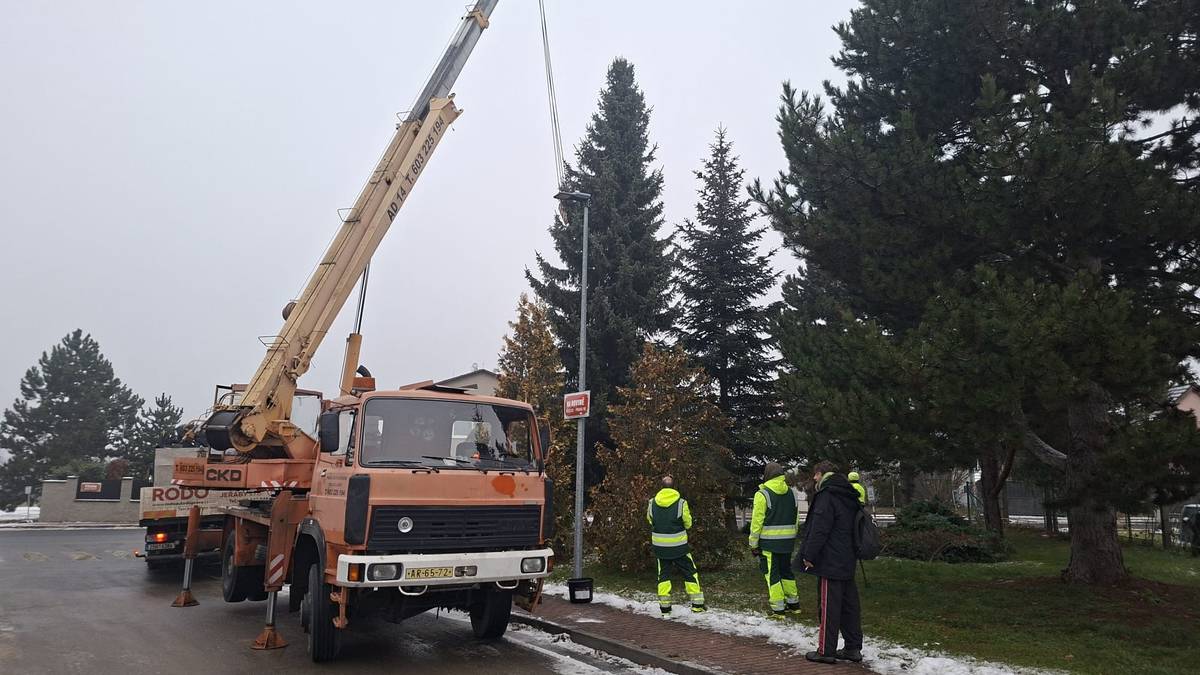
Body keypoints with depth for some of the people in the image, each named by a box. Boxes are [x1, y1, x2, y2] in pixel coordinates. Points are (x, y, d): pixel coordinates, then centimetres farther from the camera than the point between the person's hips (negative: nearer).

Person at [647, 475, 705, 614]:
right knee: (690, 572, 11)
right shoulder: (681, 503, -12)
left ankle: (664, 607, 11)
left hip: (659, 545, 2)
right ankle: (697, 604, 13)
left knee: (663, 574, 13)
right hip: (679, 545, -2)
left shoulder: (652, 503, -3)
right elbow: (688, 524, -2)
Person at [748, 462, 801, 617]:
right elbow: (795, 518, 12)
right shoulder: (791, 493, 7)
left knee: (772, 573, 2)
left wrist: (753, 543, -4)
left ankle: (778, 608, 3)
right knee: (786, 570, 20)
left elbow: (757, 521, -11)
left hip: (769, 541, -6)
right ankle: (793, 603, 27)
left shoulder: (762, 494, -11)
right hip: (788, 540, 6)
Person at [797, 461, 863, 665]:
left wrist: (809, 555, -14)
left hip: (830, 562, -9)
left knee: (828, 606, -3)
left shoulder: (827, 495, -14)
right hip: (848, 563, 9)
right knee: (849, 604, 13)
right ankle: (853, 648, 19)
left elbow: (819, 530, -20)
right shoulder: (849, 497, 14)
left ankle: (826, 651, 3)